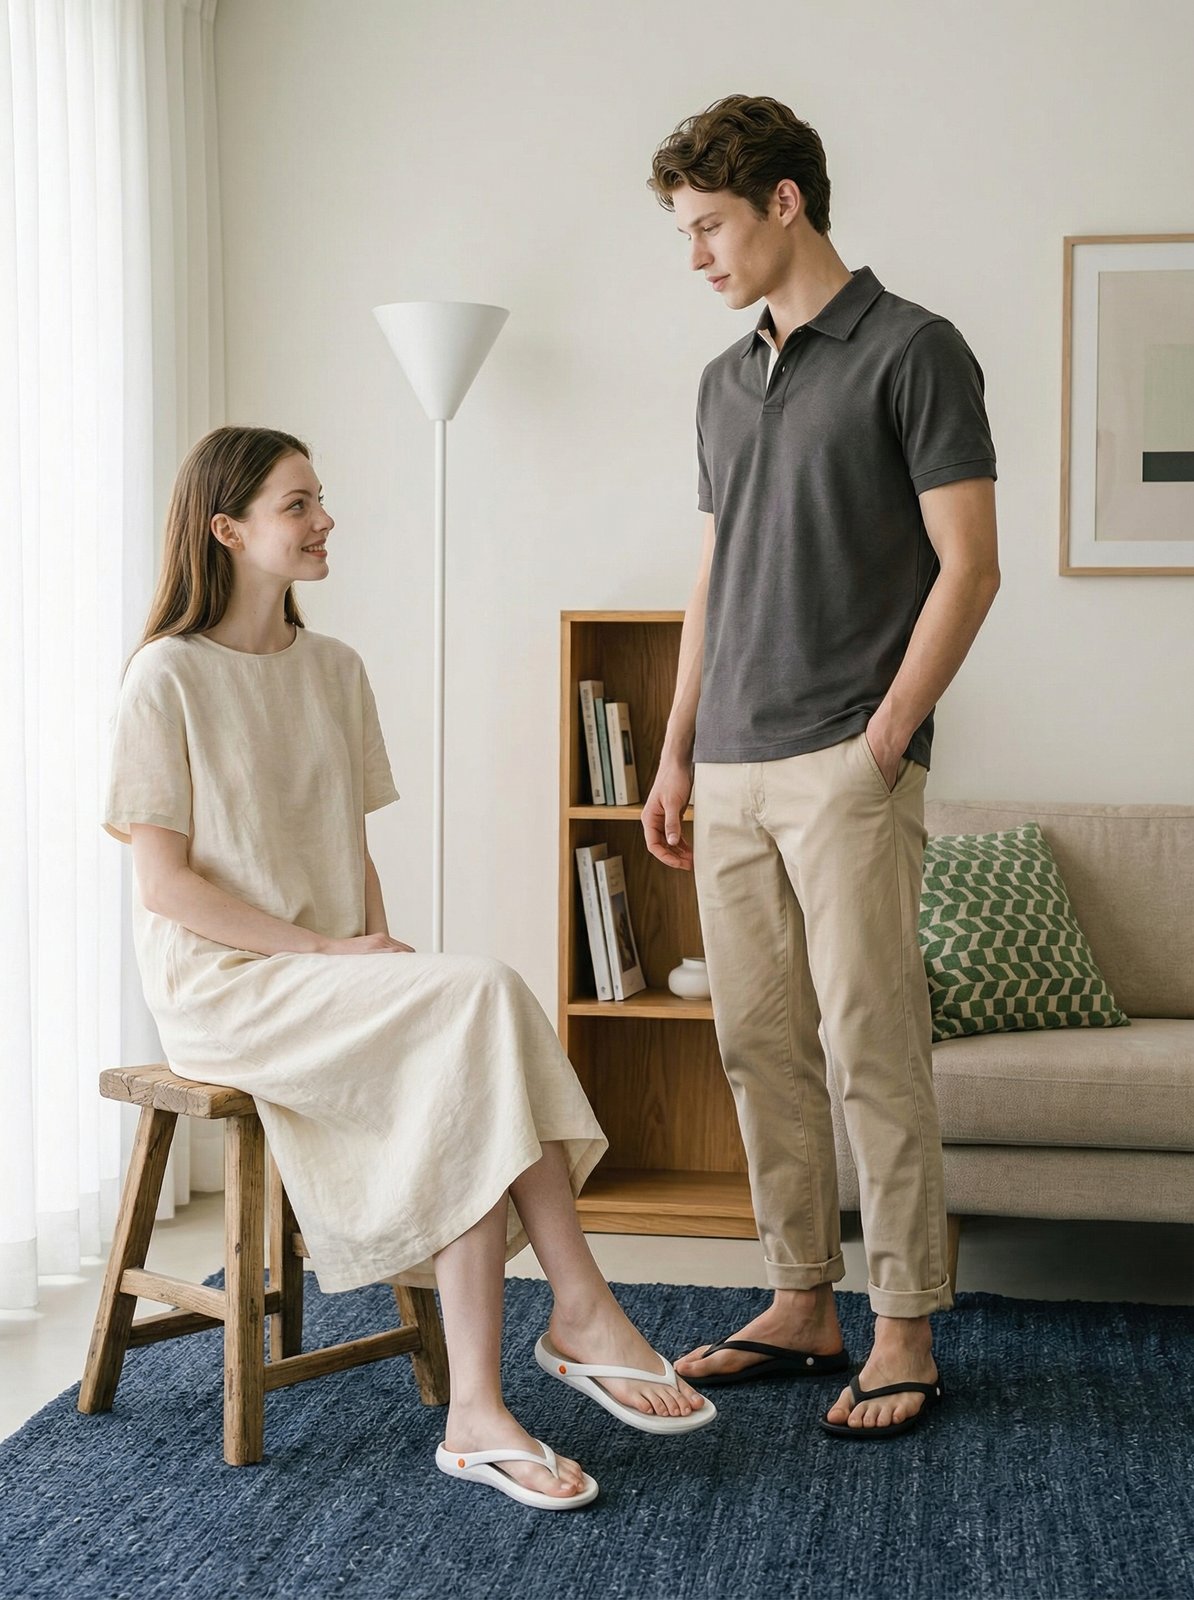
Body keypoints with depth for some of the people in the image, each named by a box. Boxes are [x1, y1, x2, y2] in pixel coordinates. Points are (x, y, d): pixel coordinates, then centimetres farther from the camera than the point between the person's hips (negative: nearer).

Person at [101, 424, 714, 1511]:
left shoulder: (334, 669, 14)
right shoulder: (168, 678, -6)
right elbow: (165, 882, -11)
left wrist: (385, 956, -3)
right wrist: (326, 950, -17)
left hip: (337, 985, 6)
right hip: (222, 987, -6)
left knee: (461, 1102, -27)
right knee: (485, 997, -28)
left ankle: (477, 1410, -25)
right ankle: (582, 1308, -21)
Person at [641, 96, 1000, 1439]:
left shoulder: (912, 351, -4)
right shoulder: (724, 383, 17)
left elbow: (967, 566, -8)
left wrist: (882, 738, -14)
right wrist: (677, 756, 15)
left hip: (846, 769, -7)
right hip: (732, 776, 7)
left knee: (874, 1052, -5)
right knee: (760, 1051, 9)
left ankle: (905, 1337, 4)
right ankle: (803, 1305, 20)